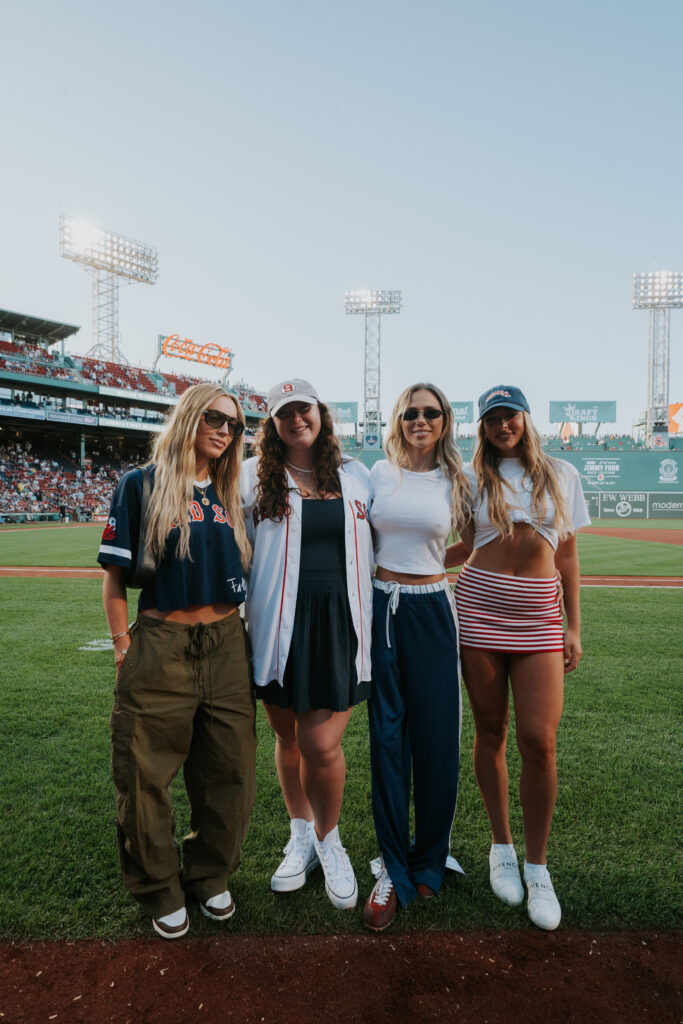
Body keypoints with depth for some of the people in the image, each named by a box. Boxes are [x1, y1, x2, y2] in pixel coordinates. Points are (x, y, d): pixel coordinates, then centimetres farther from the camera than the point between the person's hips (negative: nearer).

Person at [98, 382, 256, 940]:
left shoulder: (231, 495, 11)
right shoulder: (142, 485, -2)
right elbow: (115, 576, -2)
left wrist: (249, 643, 12)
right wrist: (124, 646, -5)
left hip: (226, 647, 4)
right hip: (161, 648, -4)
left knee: (230, 770, 11)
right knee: (146, 775, 6)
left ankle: (210, 875, 35)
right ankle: (159, 889, 31)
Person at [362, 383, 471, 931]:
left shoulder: (456, 481, 3)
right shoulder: (379, 473, 5)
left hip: (432, 610, 0)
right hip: (382, 607, 1)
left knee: (437, 736, 5)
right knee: (388, 736, 4)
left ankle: (429, 860, 27)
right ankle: (393, 869, 18)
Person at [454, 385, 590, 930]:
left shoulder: (562, 475, 10)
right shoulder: (473, 476, 7)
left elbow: (568, 556, 10)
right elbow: (460, 548, 8)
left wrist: (574, 627, 7)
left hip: (539, 614, 0)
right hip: (480, 608, 0)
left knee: (539, 739, -6)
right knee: (491, 731, 8)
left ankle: (537, 866, 14)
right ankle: (502, 846, 28)